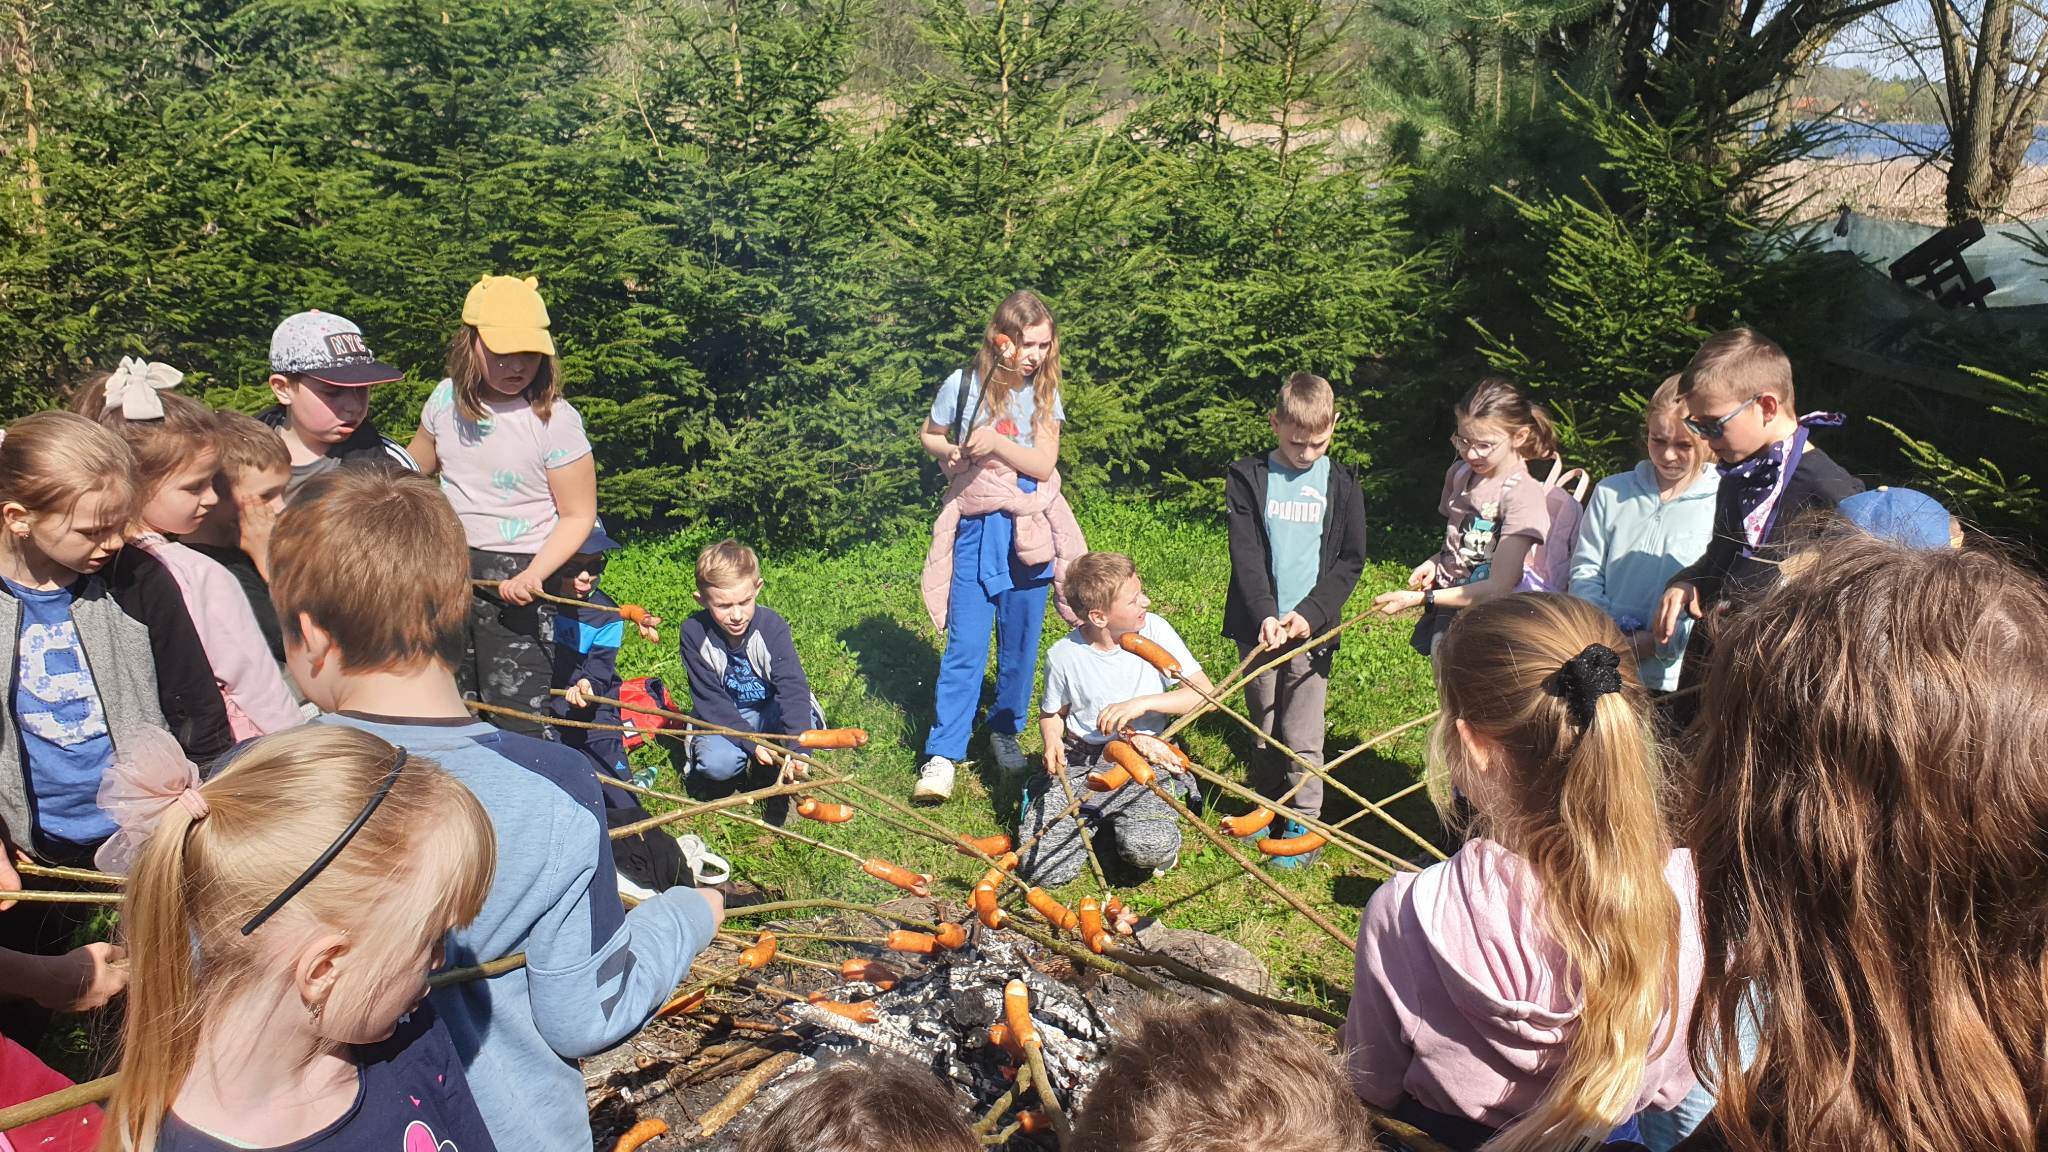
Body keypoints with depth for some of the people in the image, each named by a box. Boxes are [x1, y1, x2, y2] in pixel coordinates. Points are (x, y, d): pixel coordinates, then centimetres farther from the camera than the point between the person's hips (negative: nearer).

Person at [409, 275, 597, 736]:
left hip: (515, 581, -6)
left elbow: (578, 515, -11)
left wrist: (534, 575, -25)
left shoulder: (555, 418, -15)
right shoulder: (447, 398, 1)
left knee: (518, 723, -11)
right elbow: (414, 474, 19)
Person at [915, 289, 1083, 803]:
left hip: (1027, 529, 2)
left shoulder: (1044, 391, 2)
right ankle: (943, 753, -2)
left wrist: (998, 442, -22)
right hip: (976, 529, -2)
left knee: (1021, 641, 9)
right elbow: (928, 435, 12)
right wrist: (951, 452, -9)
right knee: (965, 645, -6)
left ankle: (1005, 730, 29)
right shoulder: (964, 384, -3)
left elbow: (1044, 465, -7)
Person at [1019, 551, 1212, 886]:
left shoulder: (1154, 630, -8)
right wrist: (1052, 742, -12)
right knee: (1043, 869, -14)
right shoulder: (1063, 656, -8)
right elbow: (1052, 714, 11)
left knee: (1151, 851, -30)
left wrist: (1143, 702, -22)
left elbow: (1206, 693, -10)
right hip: (1079, 762, 1)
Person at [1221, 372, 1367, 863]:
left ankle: (1305, 822, 12)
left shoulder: (1341, 484, 3)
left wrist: (1309, 613, -10)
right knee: (1264, 727, 11)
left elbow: (1351, 560, 3)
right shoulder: (1248, 477, 1)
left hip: (1312, 626, -1)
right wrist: (1264, 614, -17)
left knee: (1302, 734, 0)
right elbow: (1245, 555, -5)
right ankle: (1273, 802, 28)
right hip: (1258, 624, 1)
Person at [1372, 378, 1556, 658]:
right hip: (1445, 617, 7)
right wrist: (1434, 562, -1)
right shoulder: (1459, 474, 6)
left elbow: (1498, 588, -20)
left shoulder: (1523, 494, -17)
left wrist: (1420, 598, -22)